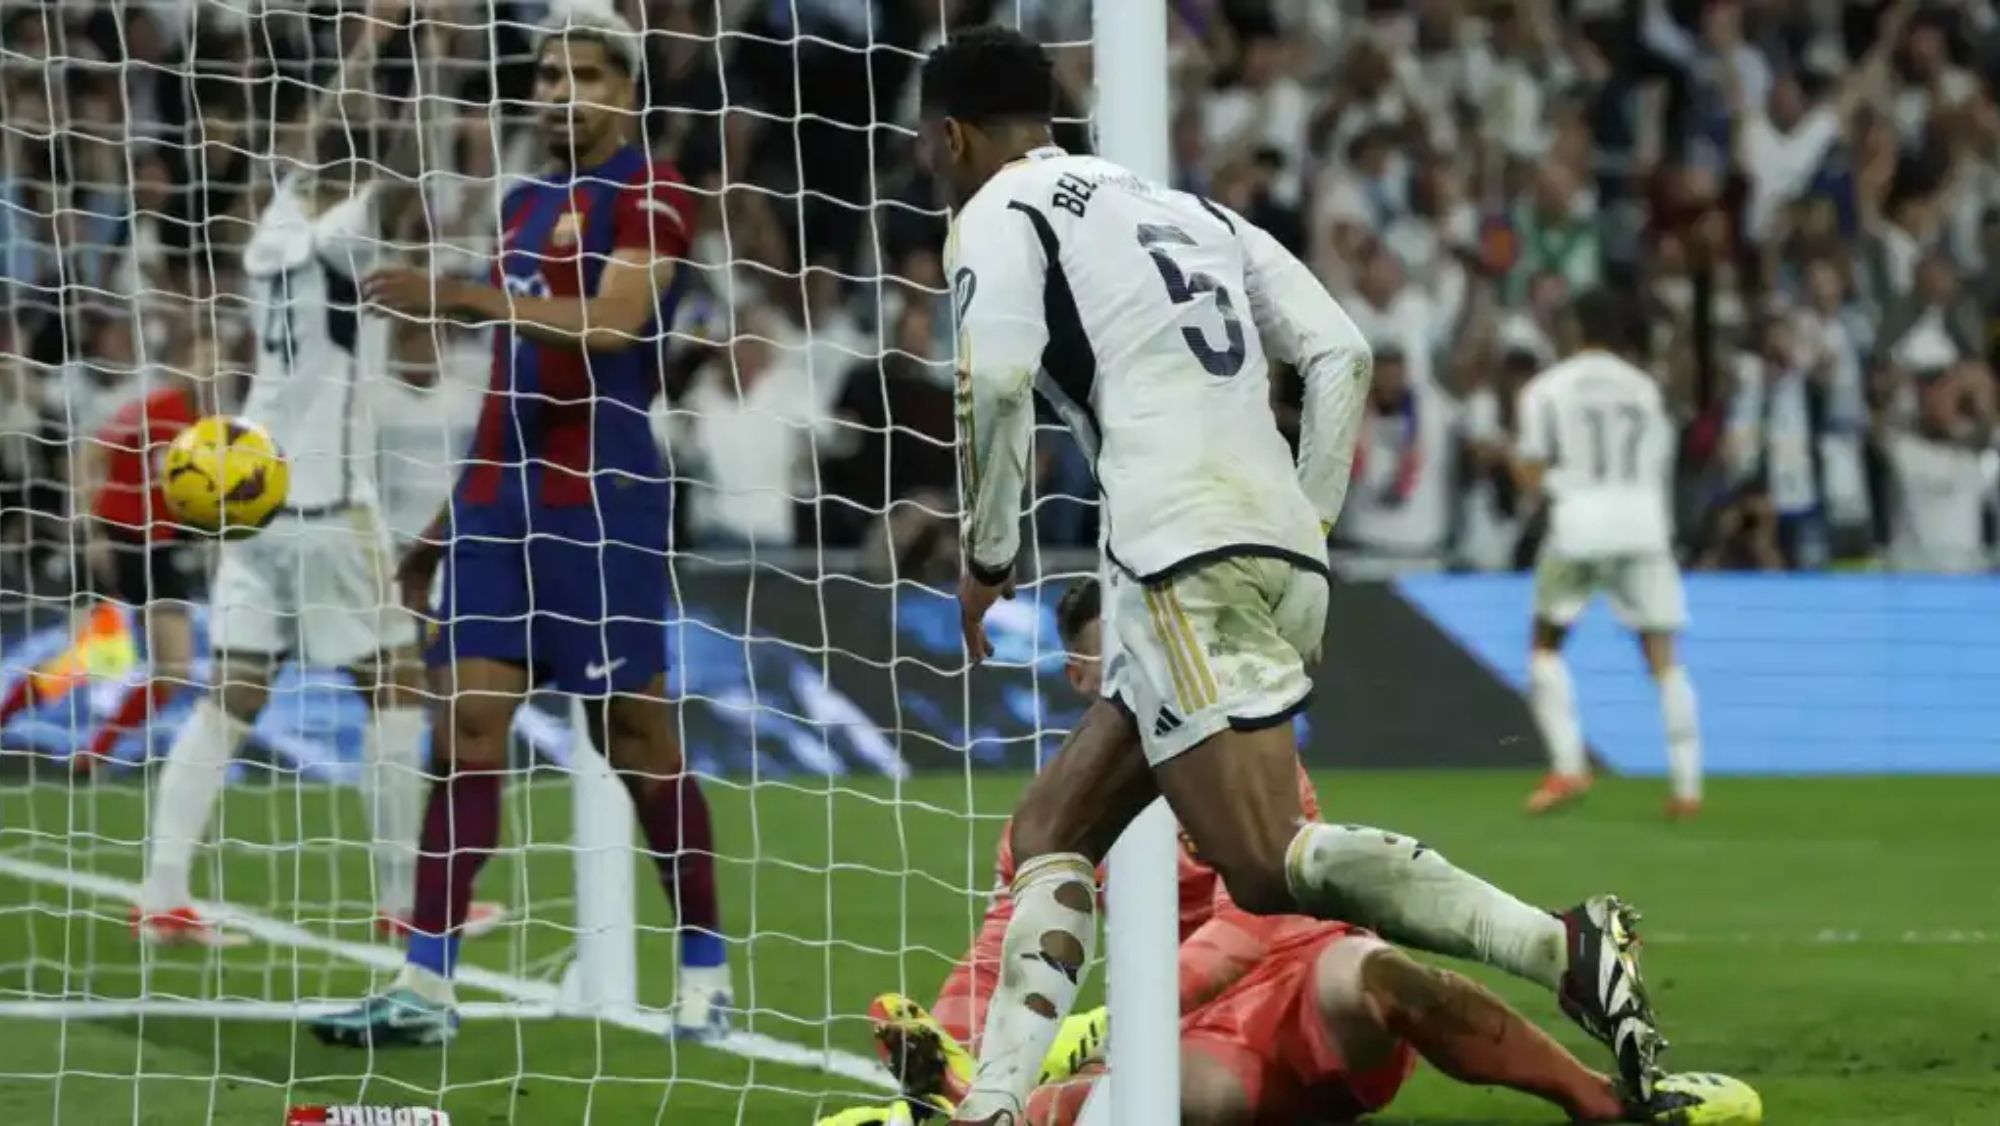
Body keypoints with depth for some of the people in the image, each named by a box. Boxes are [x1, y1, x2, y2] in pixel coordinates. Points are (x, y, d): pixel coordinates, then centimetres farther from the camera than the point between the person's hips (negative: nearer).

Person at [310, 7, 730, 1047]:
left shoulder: (649, 193, -6)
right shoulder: (524, 203, 18)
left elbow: (611, 323, -23)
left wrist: (461, 297, -30)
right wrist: (450, 516, 22)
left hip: (597, 501, -7)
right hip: (499, 495, 7)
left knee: (637, 739, -1)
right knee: (465, 727, -1)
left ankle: (706, 976, 11)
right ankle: (427, 988, -4)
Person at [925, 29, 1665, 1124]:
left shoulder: (997, 214, 7)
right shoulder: (1186, 210, 28)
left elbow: (994, 378, -11)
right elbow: (1340, 350, 18)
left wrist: (988, 558, 1)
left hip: (1189, 568, -9)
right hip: (1287, 559, 9)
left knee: (1272, 866, -17)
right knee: (1050, 828, 16)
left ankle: (1564, 947, -31)